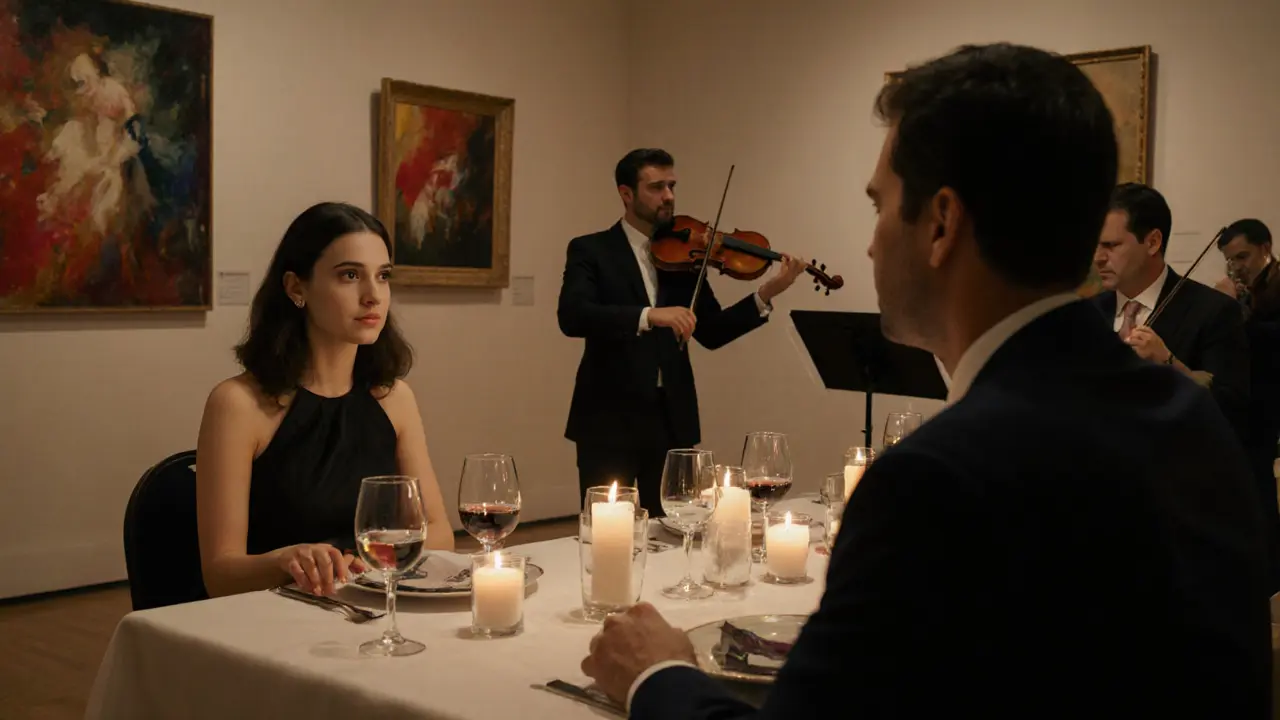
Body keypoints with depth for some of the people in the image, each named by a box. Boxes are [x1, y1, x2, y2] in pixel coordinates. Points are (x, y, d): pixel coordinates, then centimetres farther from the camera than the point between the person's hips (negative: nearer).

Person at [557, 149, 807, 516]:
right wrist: (648, 315, -31)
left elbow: (711, 332, 6)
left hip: (672, 420, 4)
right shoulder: (590, 250, -2)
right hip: (609, 419, -4)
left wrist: (766, 295, -9)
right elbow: (571, 316, -19)